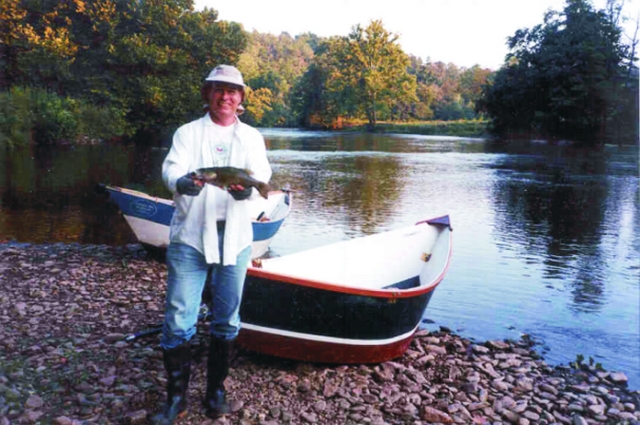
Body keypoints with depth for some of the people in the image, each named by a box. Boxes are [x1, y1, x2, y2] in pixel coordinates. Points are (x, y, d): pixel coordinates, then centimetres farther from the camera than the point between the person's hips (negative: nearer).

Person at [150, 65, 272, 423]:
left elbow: (263, 172, -4)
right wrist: (183, 182, -32)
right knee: (179, 320, -4)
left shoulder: (252, 137, 12)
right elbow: (171, 168, -8)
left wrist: (248, 186, -28)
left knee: (226, 320, 10)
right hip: (190, 235, -1)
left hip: (235, 237, 2)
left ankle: (216, 390, 26)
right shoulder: (188, 132, 8)